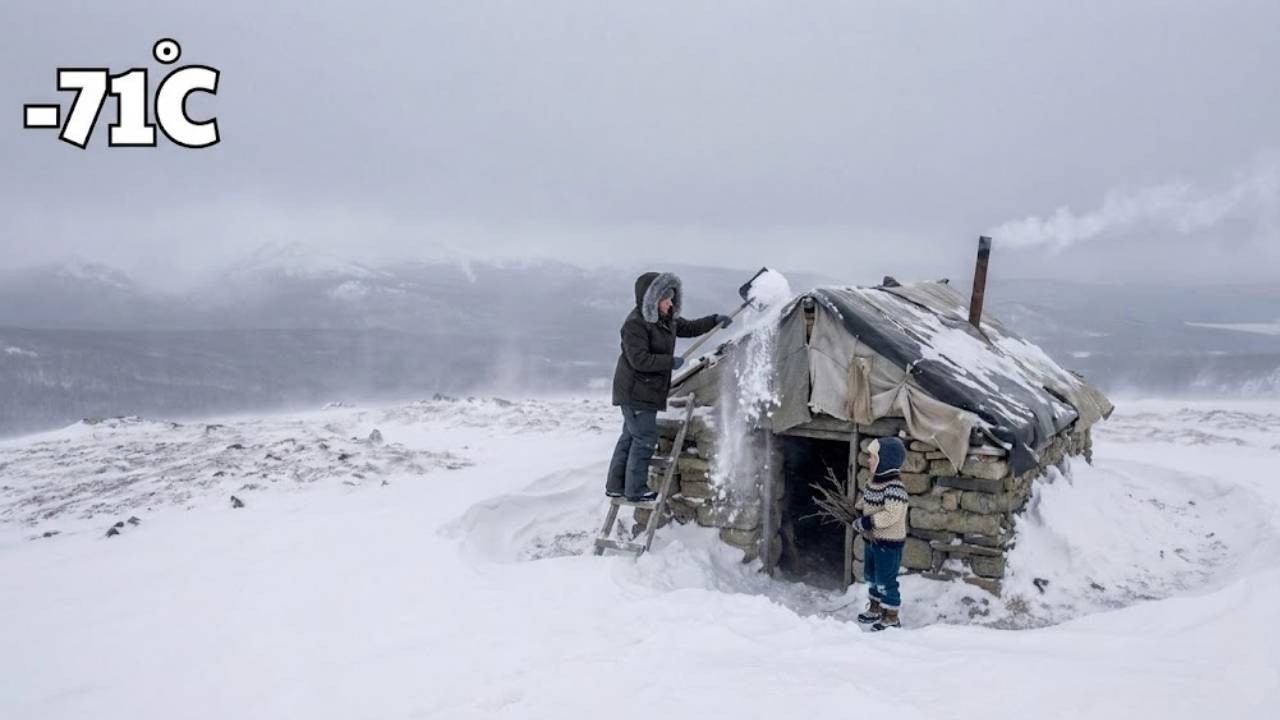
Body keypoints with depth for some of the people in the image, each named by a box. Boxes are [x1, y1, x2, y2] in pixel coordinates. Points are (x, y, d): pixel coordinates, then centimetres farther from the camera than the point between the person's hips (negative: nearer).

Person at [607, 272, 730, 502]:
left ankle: (615, 486, 24)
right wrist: (671, 361, -20)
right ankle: (636, 490, 6)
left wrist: (714, 321, 12)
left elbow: (688, 328, 24)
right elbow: (639, 359, -25)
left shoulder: (667, 319, 9)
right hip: (635, 392, -10)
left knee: (630, 436, 15)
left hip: (647, 391, 10)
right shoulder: (635, 324, -20)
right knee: (645, 439, -5)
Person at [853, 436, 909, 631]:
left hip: (889, 543, -9)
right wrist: (855, 509, -1)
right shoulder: (872, 482, 3)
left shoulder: (895, 488, -25)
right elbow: (862, 503, 17)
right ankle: (875, 609, 41)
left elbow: (891, 515, -33)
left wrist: (867, 522, -30)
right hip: (872, 540, 9)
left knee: (885, 581, 1)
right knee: (871, 576, 23)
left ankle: (892, 618, 16)